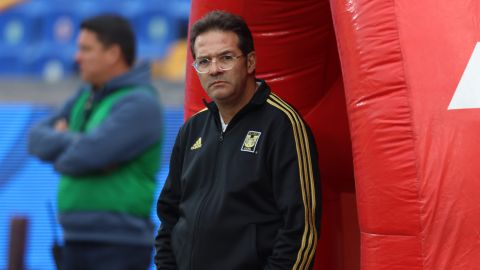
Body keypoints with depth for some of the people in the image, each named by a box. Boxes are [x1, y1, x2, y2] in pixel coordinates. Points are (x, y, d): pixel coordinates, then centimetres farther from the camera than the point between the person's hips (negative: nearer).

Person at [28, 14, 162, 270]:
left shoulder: (141, 104, -13)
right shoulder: (87, 97, 15)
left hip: (119, 246, -9)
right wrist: (74, 142, -9)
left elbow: (85, 157, -23)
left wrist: (59, 156, -1)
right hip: (78, 241, 9)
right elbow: (37, 139, 10)